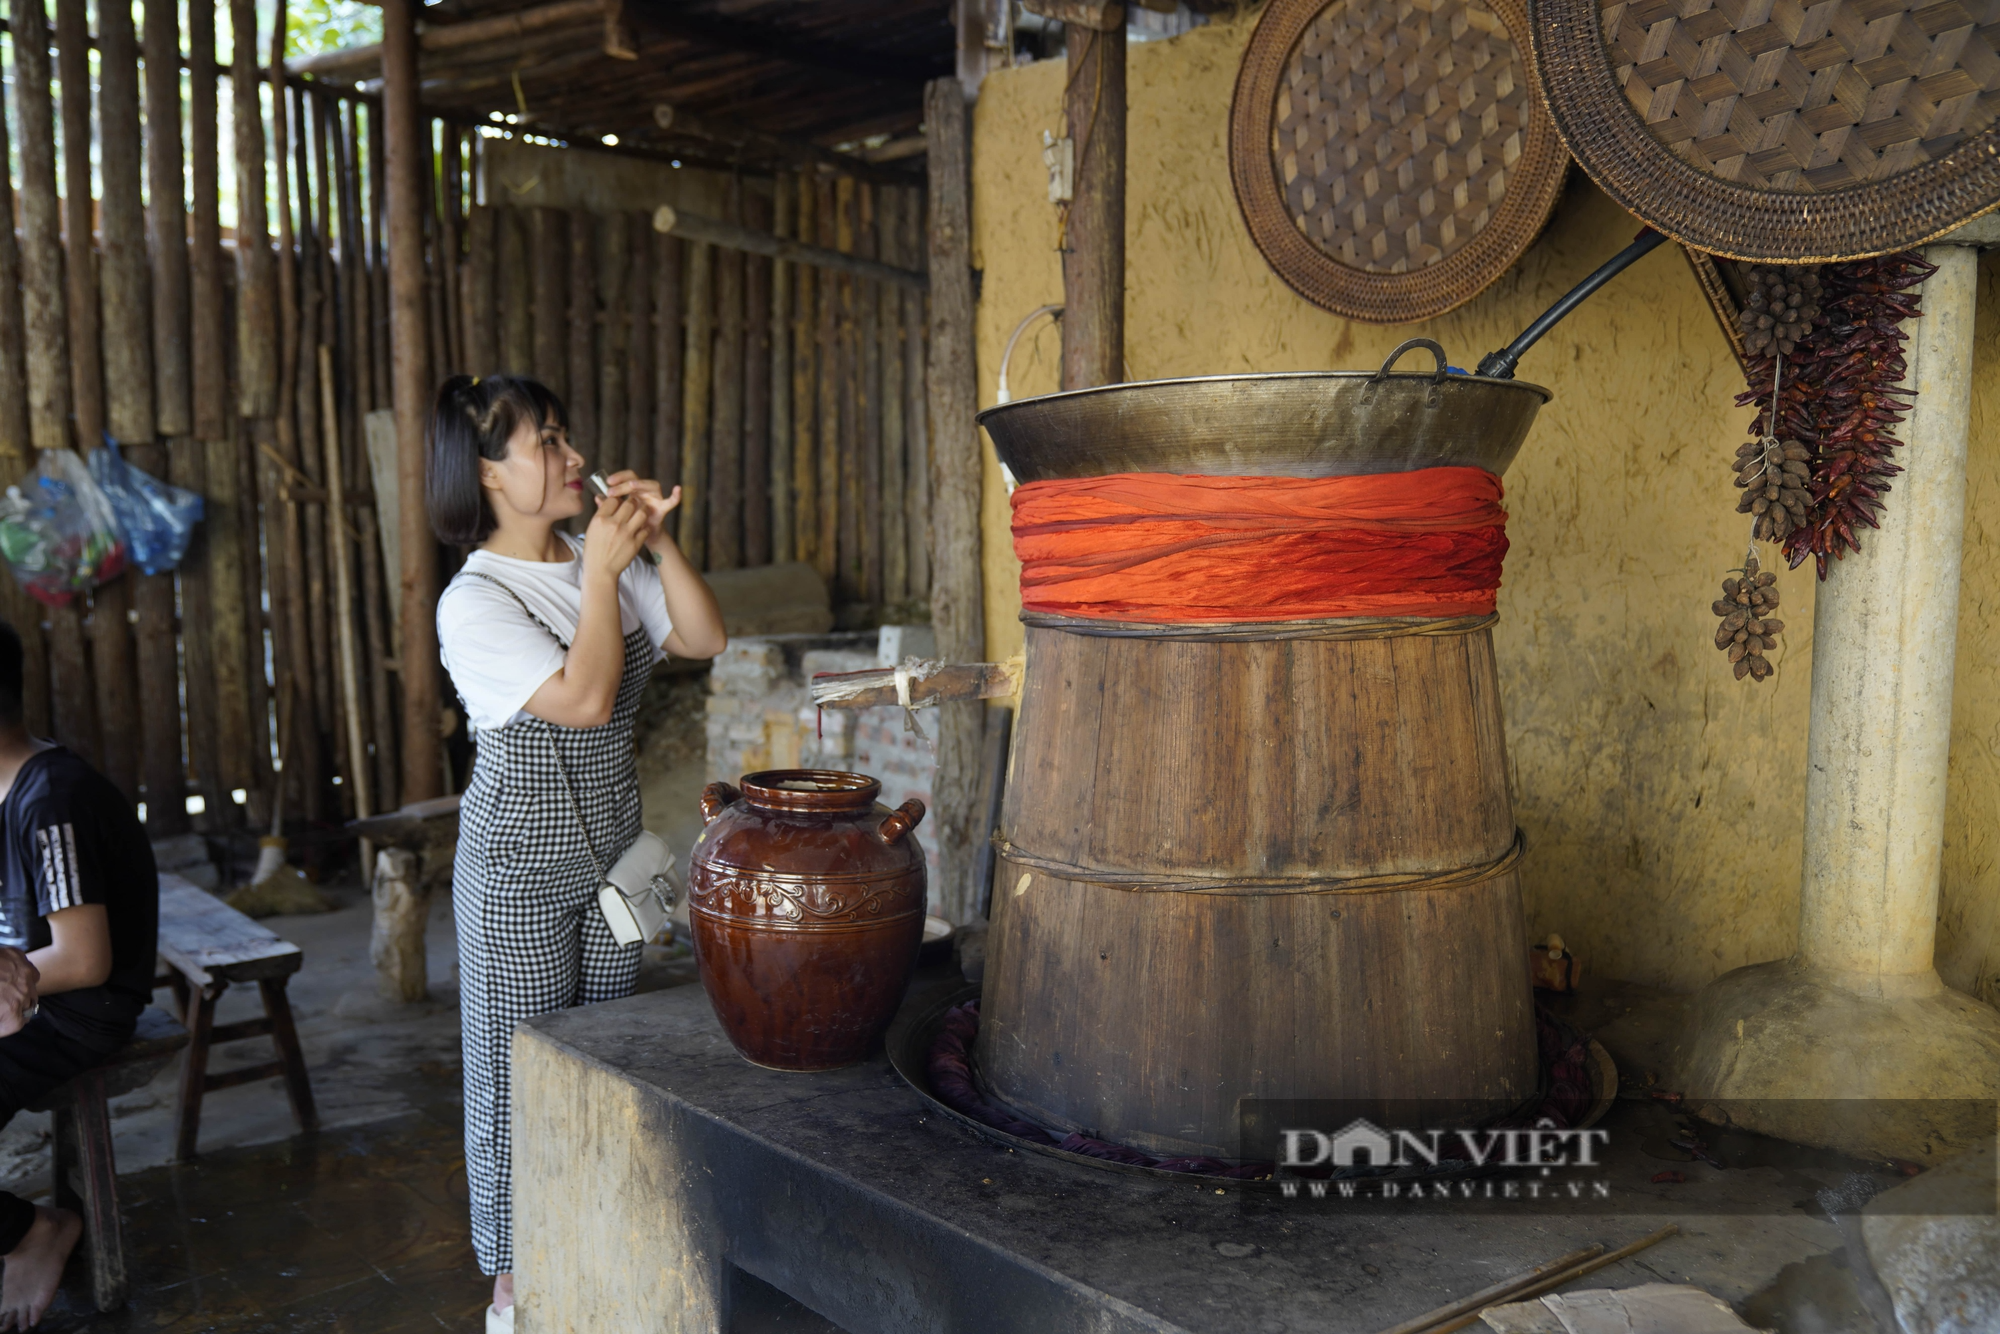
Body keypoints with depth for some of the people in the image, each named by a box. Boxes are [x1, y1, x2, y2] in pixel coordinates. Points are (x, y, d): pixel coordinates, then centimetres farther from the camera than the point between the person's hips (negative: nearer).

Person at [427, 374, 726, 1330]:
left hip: (610, 854, 6)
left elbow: (705, 639, 1)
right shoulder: (474, 603, -17)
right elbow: (585, 698, -26)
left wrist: (657, 543, -9)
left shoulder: (598, 564, 3)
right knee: (519, 1069, 5)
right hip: (519, 868, -6)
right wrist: (603, 571, -21)